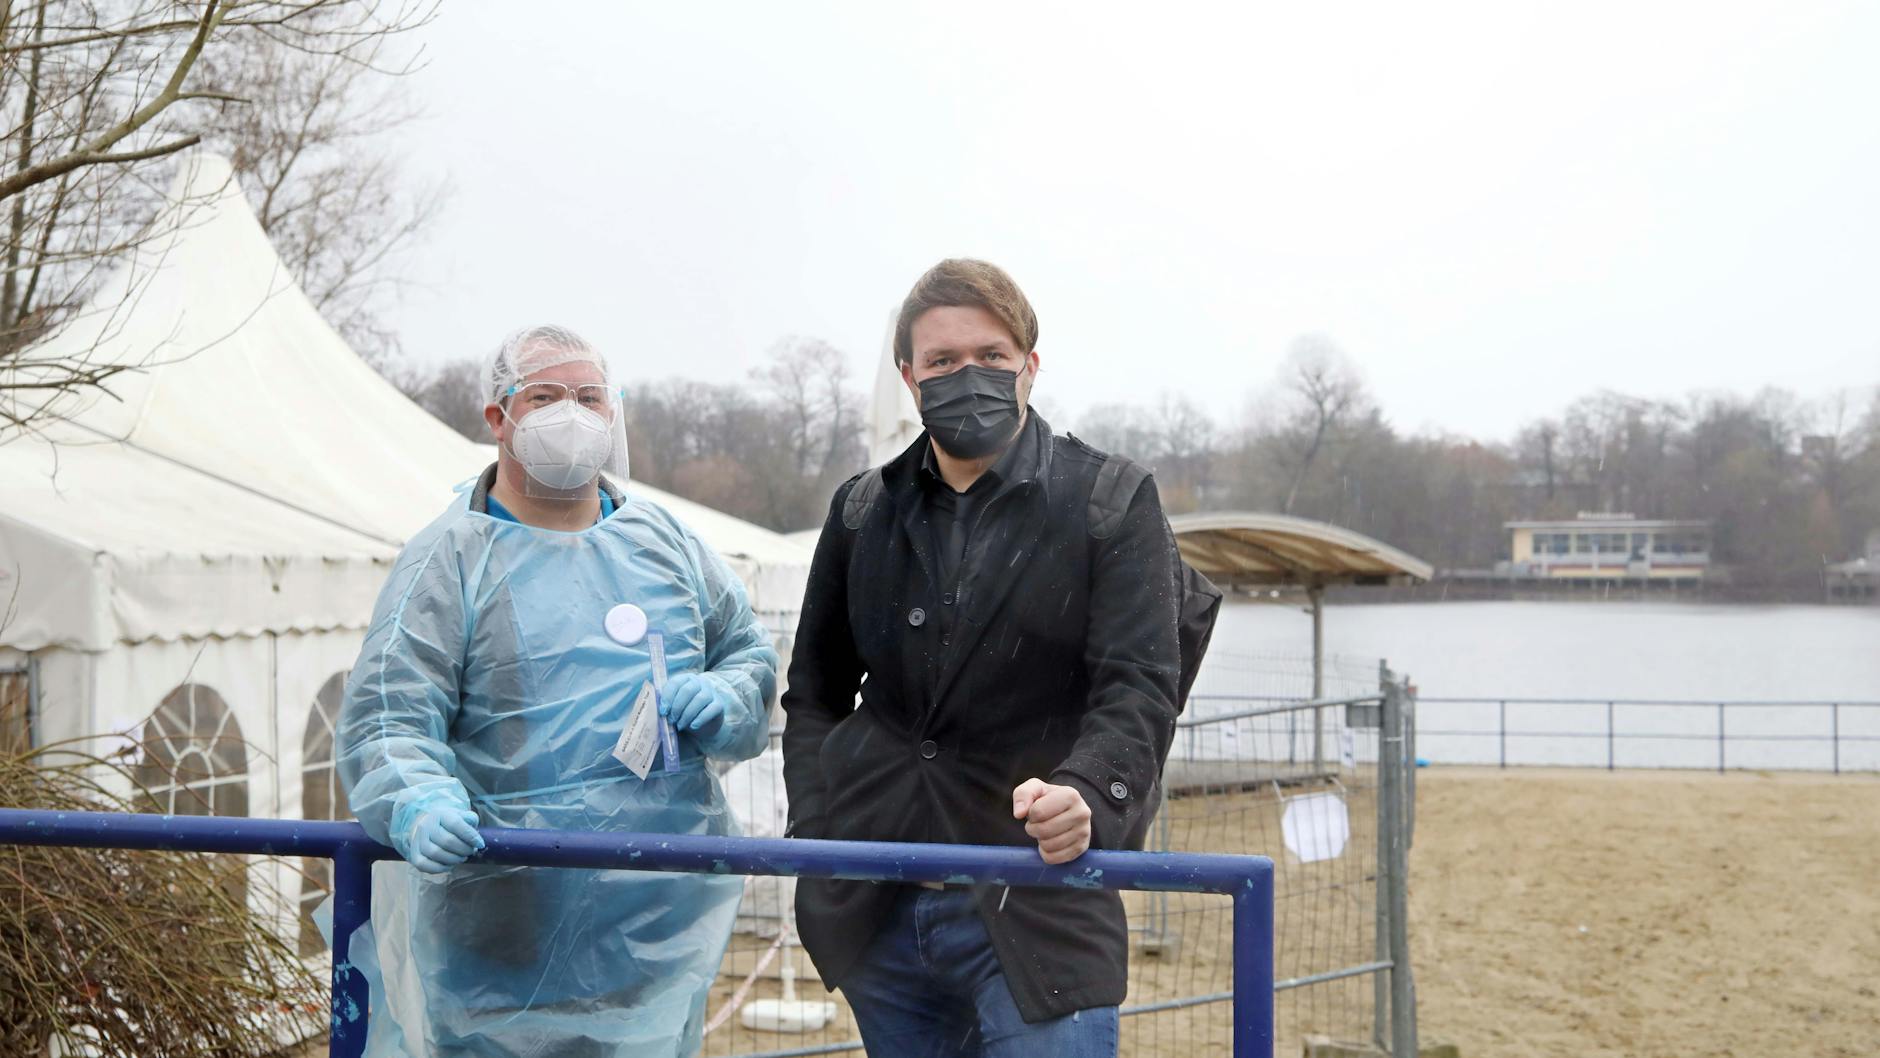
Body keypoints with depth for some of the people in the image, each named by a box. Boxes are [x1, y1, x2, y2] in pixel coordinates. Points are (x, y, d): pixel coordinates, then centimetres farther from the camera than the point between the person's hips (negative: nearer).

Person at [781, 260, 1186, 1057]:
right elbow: (815, 694, 19)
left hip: (1037, 908, -4)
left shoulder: (1112, 503, -2)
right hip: (878, 909, 5)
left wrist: (1087, 791, -31)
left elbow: (1139, 690, -11)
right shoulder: (863, 511, 11)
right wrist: (815, 838, 4)